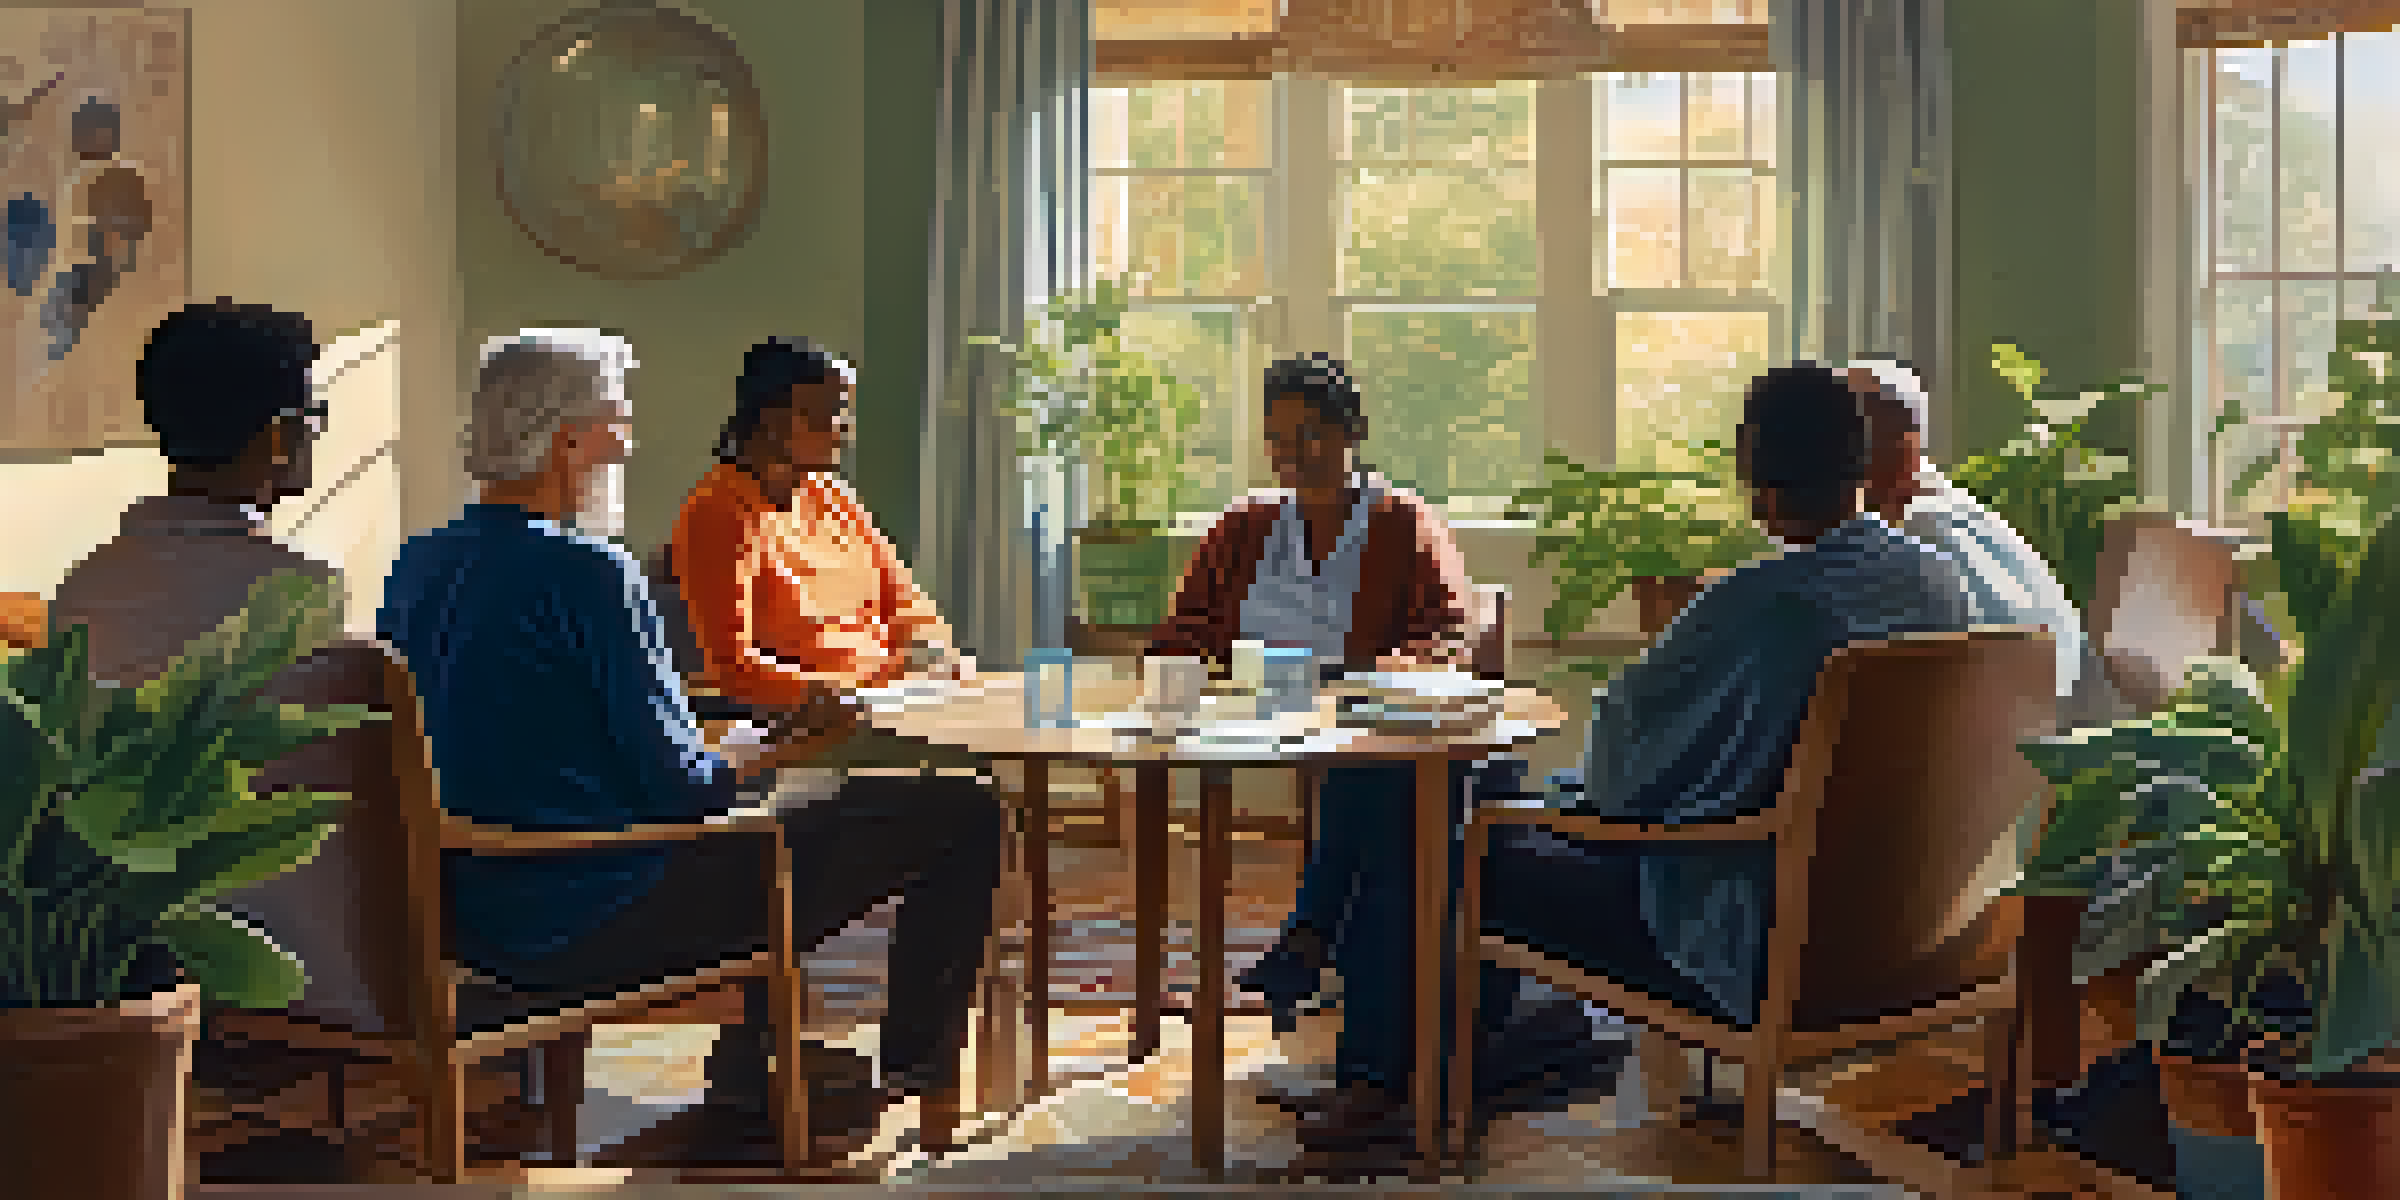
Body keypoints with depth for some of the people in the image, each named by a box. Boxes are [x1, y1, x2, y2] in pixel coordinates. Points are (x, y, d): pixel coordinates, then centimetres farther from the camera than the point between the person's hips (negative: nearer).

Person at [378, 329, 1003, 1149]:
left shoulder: (417, 567, 7)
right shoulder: (588, 576, -19)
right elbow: (680, 787, -18)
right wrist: (785, 748, 2)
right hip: (593, 932, -10)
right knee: (963, 816, -3)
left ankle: (747, 1081, 36)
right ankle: (913, 1065, 20)